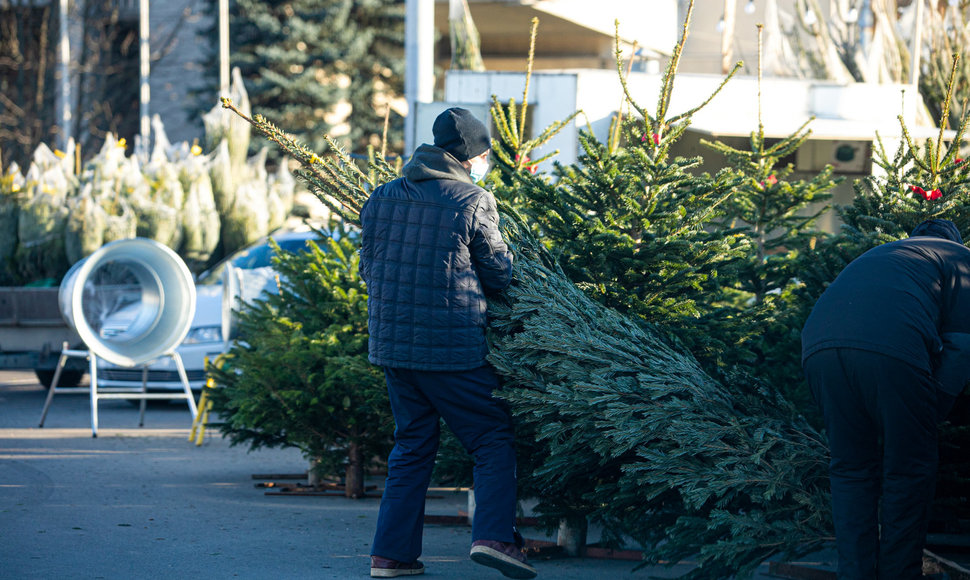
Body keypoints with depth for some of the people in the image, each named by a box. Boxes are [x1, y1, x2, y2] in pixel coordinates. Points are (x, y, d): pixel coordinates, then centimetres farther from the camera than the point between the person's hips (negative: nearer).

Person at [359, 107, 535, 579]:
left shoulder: (380, 200, 8)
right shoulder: (474, 203, -8)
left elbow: (368, 269, 15)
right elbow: (500, 274, -1)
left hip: (391, 343, 6)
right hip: (453, 347, -5)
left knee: (412, 446, 15)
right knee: (493, 438, 4)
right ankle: (494, 535, -13)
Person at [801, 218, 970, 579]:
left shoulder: (877, 255, 41)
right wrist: (933, 410, 14)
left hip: (819, 346, 5)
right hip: (893, 347, -5)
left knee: (850, 470, 17)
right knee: (907, 474, 9)